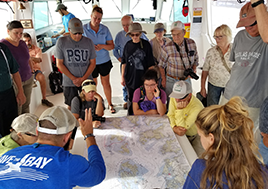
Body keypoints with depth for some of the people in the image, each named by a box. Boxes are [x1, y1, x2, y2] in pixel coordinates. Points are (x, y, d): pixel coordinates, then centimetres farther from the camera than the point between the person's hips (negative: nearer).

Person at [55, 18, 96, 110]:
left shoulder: (88, 42, 0)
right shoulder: (61, 42, -4)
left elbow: (93, 62, 3)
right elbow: (59, 64, -3)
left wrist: (83, 79, -8)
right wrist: (73, 78, -9)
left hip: (86, 81, 1)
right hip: (69, 82, -1)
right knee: (71, 107, 7)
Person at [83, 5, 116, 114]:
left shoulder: (105, 29, -2)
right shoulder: (84, 28, -8)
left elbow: (112, 46, -1)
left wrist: (103, 46, -21)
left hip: (104, 61, 2)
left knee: (106, 83, 12)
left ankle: (110, 104, 28)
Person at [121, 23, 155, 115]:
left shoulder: (146, 44, -6)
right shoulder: (128, 45, 2)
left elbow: (151, 63, -3)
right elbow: (124, 62, 10)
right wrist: (122, 76, 10)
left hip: (143, 77, -2)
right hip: (130, 78, 3)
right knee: (131, 99, 14)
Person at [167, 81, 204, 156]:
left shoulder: (197, 107, -33)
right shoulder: (174, 98, -15)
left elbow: (182, 127, -31)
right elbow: (170, 115, -11)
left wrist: (179, 110, -36)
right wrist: (174, 128, -29)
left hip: (195, 136, -4)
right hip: (182, 134, 4)